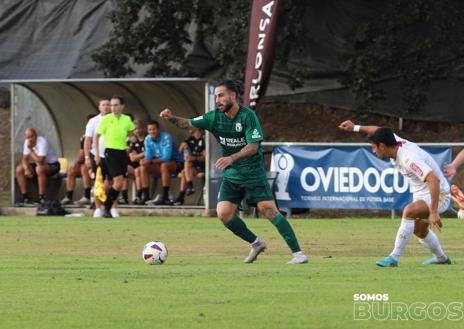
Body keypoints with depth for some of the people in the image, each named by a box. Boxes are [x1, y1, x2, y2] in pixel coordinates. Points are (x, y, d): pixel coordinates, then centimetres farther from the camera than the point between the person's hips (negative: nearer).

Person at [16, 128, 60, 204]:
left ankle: (42, 197, -31)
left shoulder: (42, 142, -27)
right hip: (37, 164, 7)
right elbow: (25, 159, 1)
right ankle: (24, 196, -7)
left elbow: (40, 161, -33)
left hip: (52, 165, -7)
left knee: (39, 168, -39)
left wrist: (31, 149, -30)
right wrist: (26, 169, -20)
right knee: (19, 169, -10)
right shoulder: (27, 142, -4)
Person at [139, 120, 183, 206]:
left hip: (176, 163, -6)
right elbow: (148, 157, -2)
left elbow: (167, 157, -30)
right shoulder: (148, 139, -3)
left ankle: (165, 197, -36)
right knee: (143, 168, -13)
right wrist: (145, 161, -27)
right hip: (160, 163, 6)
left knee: (164, 165, -37)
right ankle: (146, 196, -12)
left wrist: (151, 161, -35)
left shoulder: (166, 137, -23)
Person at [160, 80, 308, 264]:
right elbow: (188, 123, 1)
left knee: (268, 209, -17)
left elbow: (253, 146, -20)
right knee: (223, 213, -10)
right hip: (231, 175, 5)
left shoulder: (248, 116, -14)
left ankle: (297, 253, -14)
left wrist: (232, 158, -33)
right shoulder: (215, 117, 1)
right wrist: (172, 119, -19)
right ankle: (256, 244, 12)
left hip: (254, 173, -5)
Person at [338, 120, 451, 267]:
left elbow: (434, 180, -41)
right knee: (419, 230, 26)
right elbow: (380, 131, 17)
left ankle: (394, 258, -30)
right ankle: (441, 258, 50)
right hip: (421, 194, 10)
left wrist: (433, 213, -44)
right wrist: (355, 127, 15)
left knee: (409, 211, -33)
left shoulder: (409, 158, -33)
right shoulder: (399, 143, -6)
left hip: (438, 195, -10)